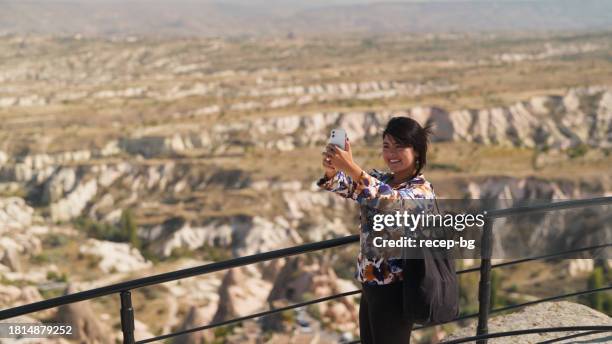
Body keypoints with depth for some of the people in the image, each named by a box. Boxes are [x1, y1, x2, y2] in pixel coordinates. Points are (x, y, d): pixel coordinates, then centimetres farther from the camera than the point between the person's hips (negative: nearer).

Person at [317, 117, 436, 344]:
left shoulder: (422, 190, -14)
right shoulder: (379, 180, 8)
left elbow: (392, 201, -34)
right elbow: (344, 186, -5)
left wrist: (352, 168, -44)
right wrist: (331, 171, -29)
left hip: (394, 290, -7)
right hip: (370, 284, 7)